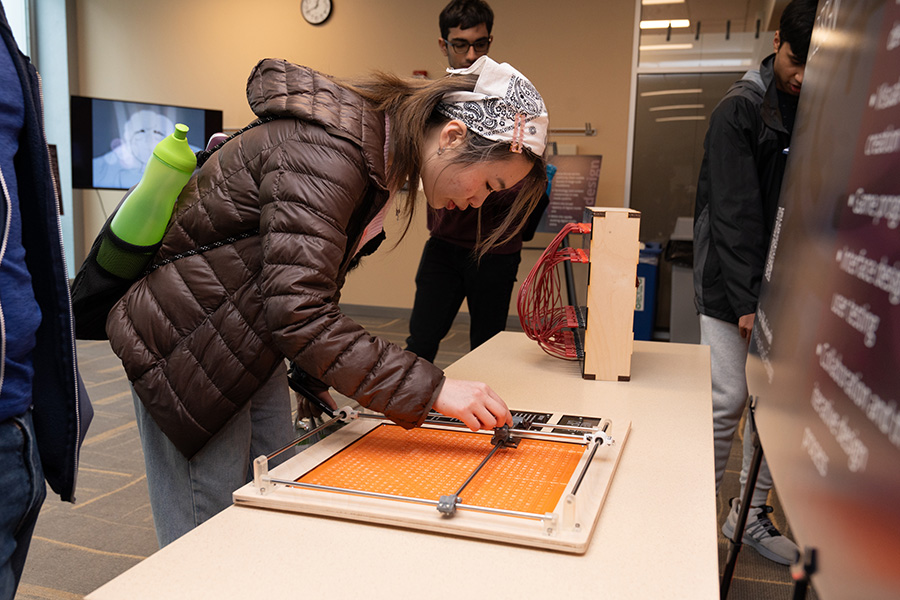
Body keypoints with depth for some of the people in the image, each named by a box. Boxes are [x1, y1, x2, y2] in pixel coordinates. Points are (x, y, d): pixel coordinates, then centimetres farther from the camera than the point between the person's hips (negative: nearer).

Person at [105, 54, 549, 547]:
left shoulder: (377, 151, 2)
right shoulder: (323, 152, -29)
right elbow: (297, 311, -35)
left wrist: (319, 380, 8)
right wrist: (430, 389, -34)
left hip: (249, 350, 9)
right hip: (186, 352, -9)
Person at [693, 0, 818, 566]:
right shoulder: (740, 110, -7)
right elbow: (736, 212, -13)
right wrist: (748, 300, -16)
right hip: (733, 284, -4)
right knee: (729, 400, -2)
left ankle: (750, 515, 23)